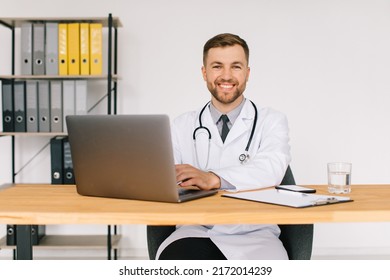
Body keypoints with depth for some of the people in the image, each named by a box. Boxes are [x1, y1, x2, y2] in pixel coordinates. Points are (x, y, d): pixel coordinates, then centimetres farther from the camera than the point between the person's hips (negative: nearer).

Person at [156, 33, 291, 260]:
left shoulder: (271, 121, 9)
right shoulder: (183, 126, 16)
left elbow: (272, 168, -13)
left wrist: (212, 178, -29)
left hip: (253, 237, 0)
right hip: (195, 233, 0)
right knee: (173, 260, -34)